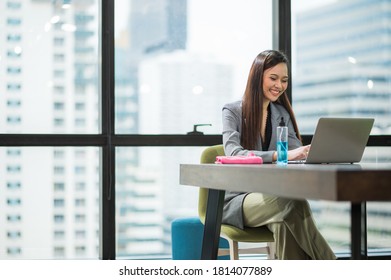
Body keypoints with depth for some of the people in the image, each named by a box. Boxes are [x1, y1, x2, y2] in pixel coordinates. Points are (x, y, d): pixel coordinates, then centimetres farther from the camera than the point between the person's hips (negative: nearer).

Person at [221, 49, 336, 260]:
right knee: (292, 202, -35)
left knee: (285, 223, -36)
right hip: (238, 200, -4)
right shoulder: (232, 112, -1)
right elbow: (233, 154, -20)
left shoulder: (282, 114, 15)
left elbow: (297, 153, 2)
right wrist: (281, 155, -35)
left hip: (270, 198, 4)